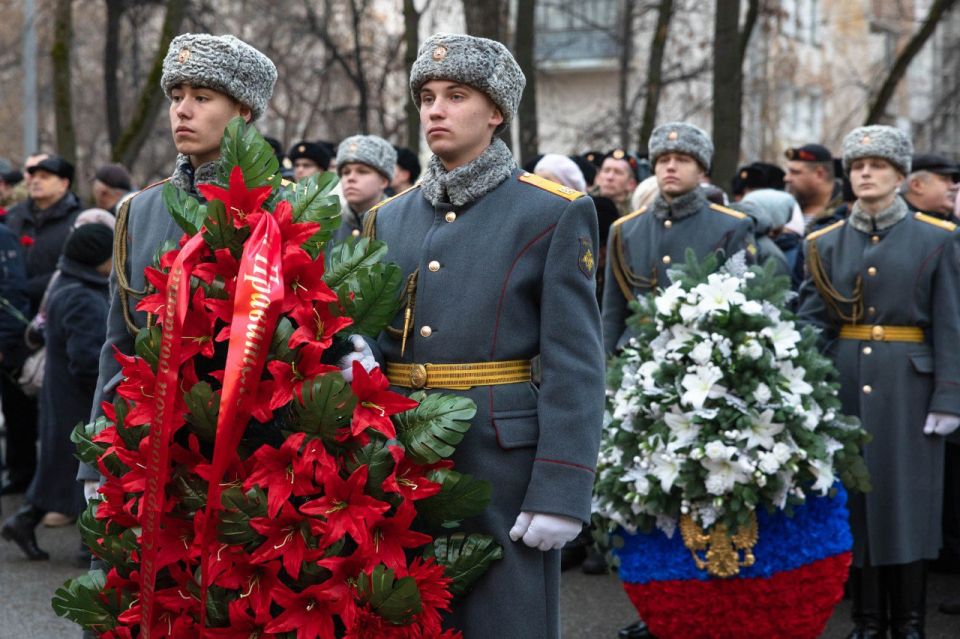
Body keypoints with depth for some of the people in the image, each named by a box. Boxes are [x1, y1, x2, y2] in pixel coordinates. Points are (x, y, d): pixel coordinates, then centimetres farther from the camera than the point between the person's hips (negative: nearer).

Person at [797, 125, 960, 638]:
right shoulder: (826, 243, 7)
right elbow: (810, 325, 3)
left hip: (908, 383, -2)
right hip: (844, 381, 2)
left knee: (907, 496, 2)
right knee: (854, 498, 6)